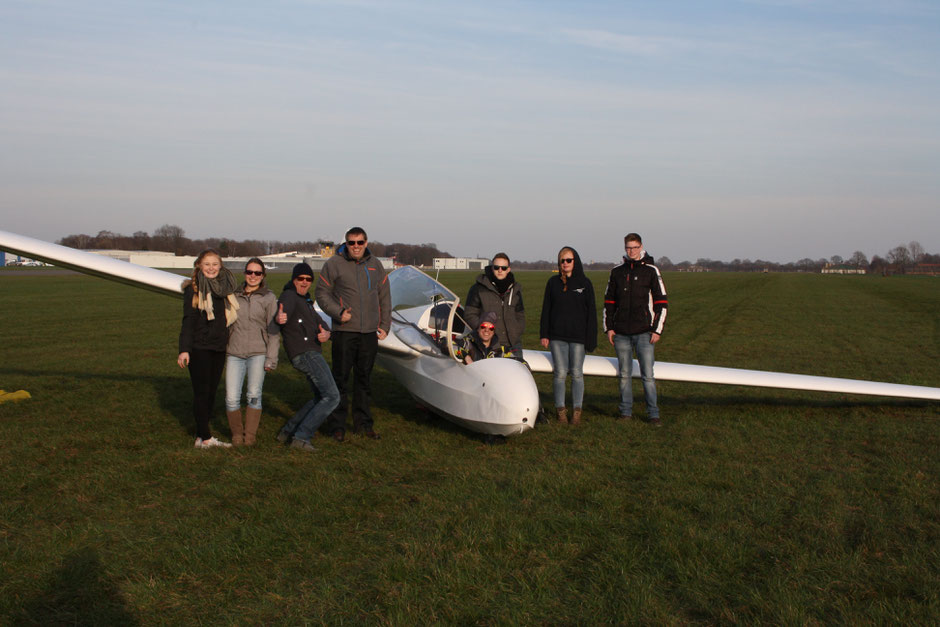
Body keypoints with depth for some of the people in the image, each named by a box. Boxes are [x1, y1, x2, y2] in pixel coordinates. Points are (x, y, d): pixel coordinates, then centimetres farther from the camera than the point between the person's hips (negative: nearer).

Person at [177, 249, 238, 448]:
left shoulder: (225, 288, 11)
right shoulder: (193, 289, -5)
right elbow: (188, 320, -8)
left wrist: (227, 344, 16)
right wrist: (184, 349, -14)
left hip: (219, 349, 6)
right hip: (199, 348, -6)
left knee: (211, 392, 8)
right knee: (201, 392, -2)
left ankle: (202, 436, 14)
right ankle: (205, 437, 2)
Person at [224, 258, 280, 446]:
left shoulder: (269, 298, 5)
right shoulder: (234, 295, 12)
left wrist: (271, 359, -3)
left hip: (258, 352, -2)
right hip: (234, 353, 2)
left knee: (254, 395, -5)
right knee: (232, 398, -5)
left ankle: (250, 434, 10)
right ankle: (237, 433, 14)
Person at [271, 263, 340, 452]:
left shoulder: (305, 301, 23)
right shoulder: (289, 297, -8)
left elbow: (319, 322, 16)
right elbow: (273, 329, -23)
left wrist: (326, 333, -9)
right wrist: (278, 320, -48)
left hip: (312, 353, 10)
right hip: (305, 353, -10)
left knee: (320, 397, 18)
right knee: (332, 397, -13)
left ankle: (287, 432, 19)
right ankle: (301, 436, -15)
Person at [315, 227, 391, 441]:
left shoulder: (375, 265, 12)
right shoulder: (334, 264, -1)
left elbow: (384, 298, 16)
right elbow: (322, 293, 1)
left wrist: (385, 325, 8)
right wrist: (338, 313, -13)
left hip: (370, 332, 4)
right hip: (344, 330, -4)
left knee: (364, 379, 11)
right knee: (340, 378, -2)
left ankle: (363, 423, 20)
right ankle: (338, 425, 5)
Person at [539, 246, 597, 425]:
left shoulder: (584, 283, 3)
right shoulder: (553, 282, 8)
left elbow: (591, 311, 3)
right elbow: (546, 309, 10)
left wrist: (591, 338, -3)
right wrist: (544, 334, 3)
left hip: (577, 336, -1)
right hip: (557, 336, 1)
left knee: (577, 373, 3)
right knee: (560, 373, 0)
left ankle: (577, 412, 11)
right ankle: (561, 411, 9)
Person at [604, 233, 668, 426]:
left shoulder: (651, 271, 0)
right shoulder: (617, 272, 9)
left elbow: (661, 302, 0)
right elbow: (609, 301, 15)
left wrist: (657, 330, -5)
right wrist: (609, 327, 7)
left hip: (644, 332, -3)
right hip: (621, 333, 3)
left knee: (647, 374, -3)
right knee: (624, 374, 8)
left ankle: (653, 413, 4)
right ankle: (626, 411, 16)